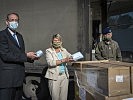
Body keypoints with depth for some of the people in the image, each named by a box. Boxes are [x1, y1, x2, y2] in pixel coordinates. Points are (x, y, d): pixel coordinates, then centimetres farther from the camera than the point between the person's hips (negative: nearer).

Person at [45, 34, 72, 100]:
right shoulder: (48, 51, 1)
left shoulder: (64, 50, 14)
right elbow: (50, 62, -14)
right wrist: (63, 60, -20)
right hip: (54, 77, -4)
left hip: (64, 76, 4)